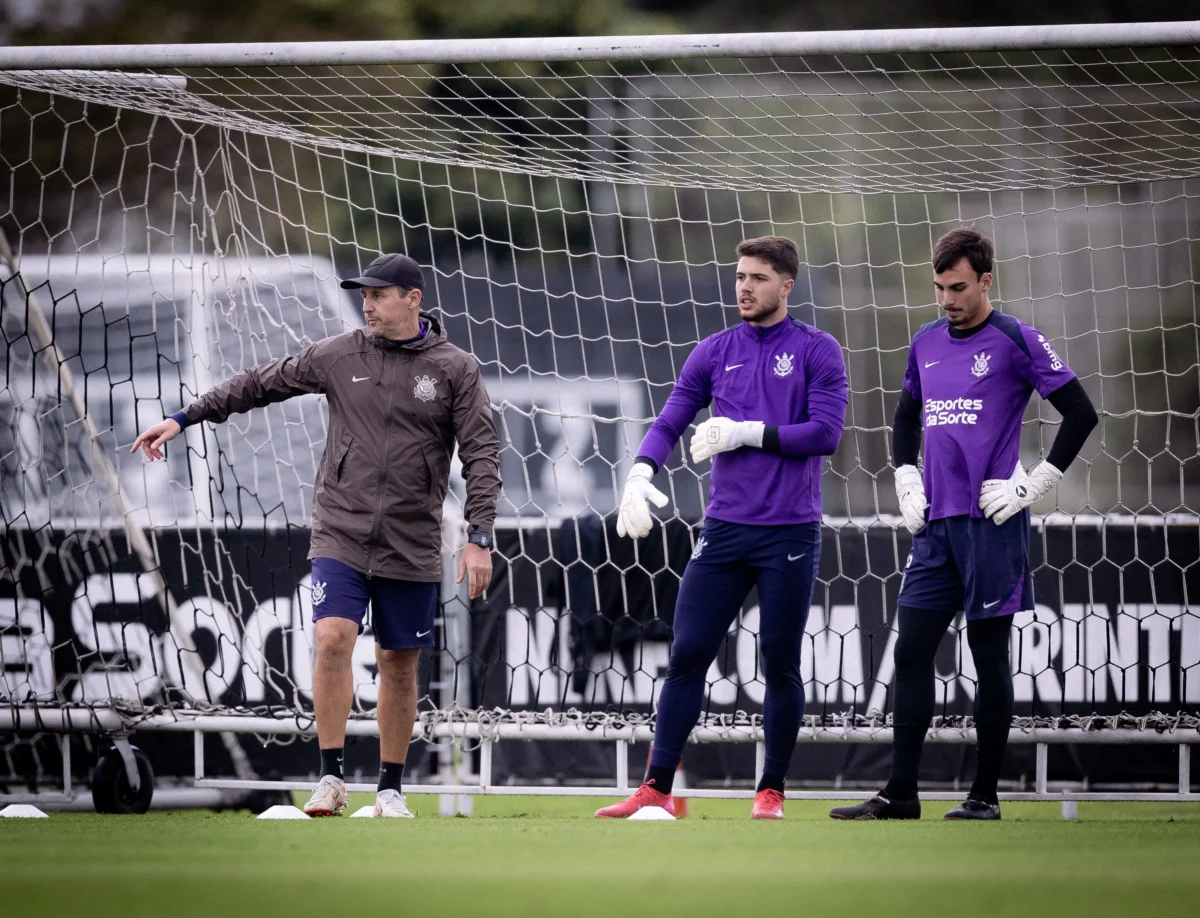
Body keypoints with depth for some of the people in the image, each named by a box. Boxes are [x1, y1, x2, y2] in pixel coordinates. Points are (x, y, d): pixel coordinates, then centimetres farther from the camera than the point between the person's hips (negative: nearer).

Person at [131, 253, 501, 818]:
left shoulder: (455, 369, -1)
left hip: (411, 548, 0)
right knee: (333, 638, -17)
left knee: (399, 663, 5)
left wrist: (479, 538, -9)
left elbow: (481, 452, -2)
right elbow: (260, 385, 11)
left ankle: (391, 790, 18)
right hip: (339, 533, 0)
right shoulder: (339, 356, 3)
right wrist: (184, 419, 10)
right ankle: (331, 778, -9)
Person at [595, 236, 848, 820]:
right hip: (724, 529, 3)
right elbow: (669, 422, 7)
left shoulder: (817, 352, 0)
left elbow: (825, 433, -9)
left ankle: (771, 792, 14)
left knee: (780, 665, 2)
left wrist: (748, 432, -14)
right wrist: (641, 473, -12)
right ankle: (657, 788, 0)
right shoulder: (715, 353, 10)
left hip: (790, 532, -3)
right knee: (687, 656, -3)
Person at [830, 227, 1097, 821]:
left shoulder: (1015, 340, -5)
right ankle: (900, 794, 3)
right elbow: (907, 417, 29)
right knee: (912, 651, 1)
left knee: (989, 655, -1)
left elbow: (1080, 414, -6)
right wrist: (906, 482, 16)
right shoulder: (927, 343, 13)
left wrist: (1033, 485, -9)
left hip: (992, 526, -6)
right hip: (935, 525, 6)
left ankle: (985, 795, 5)